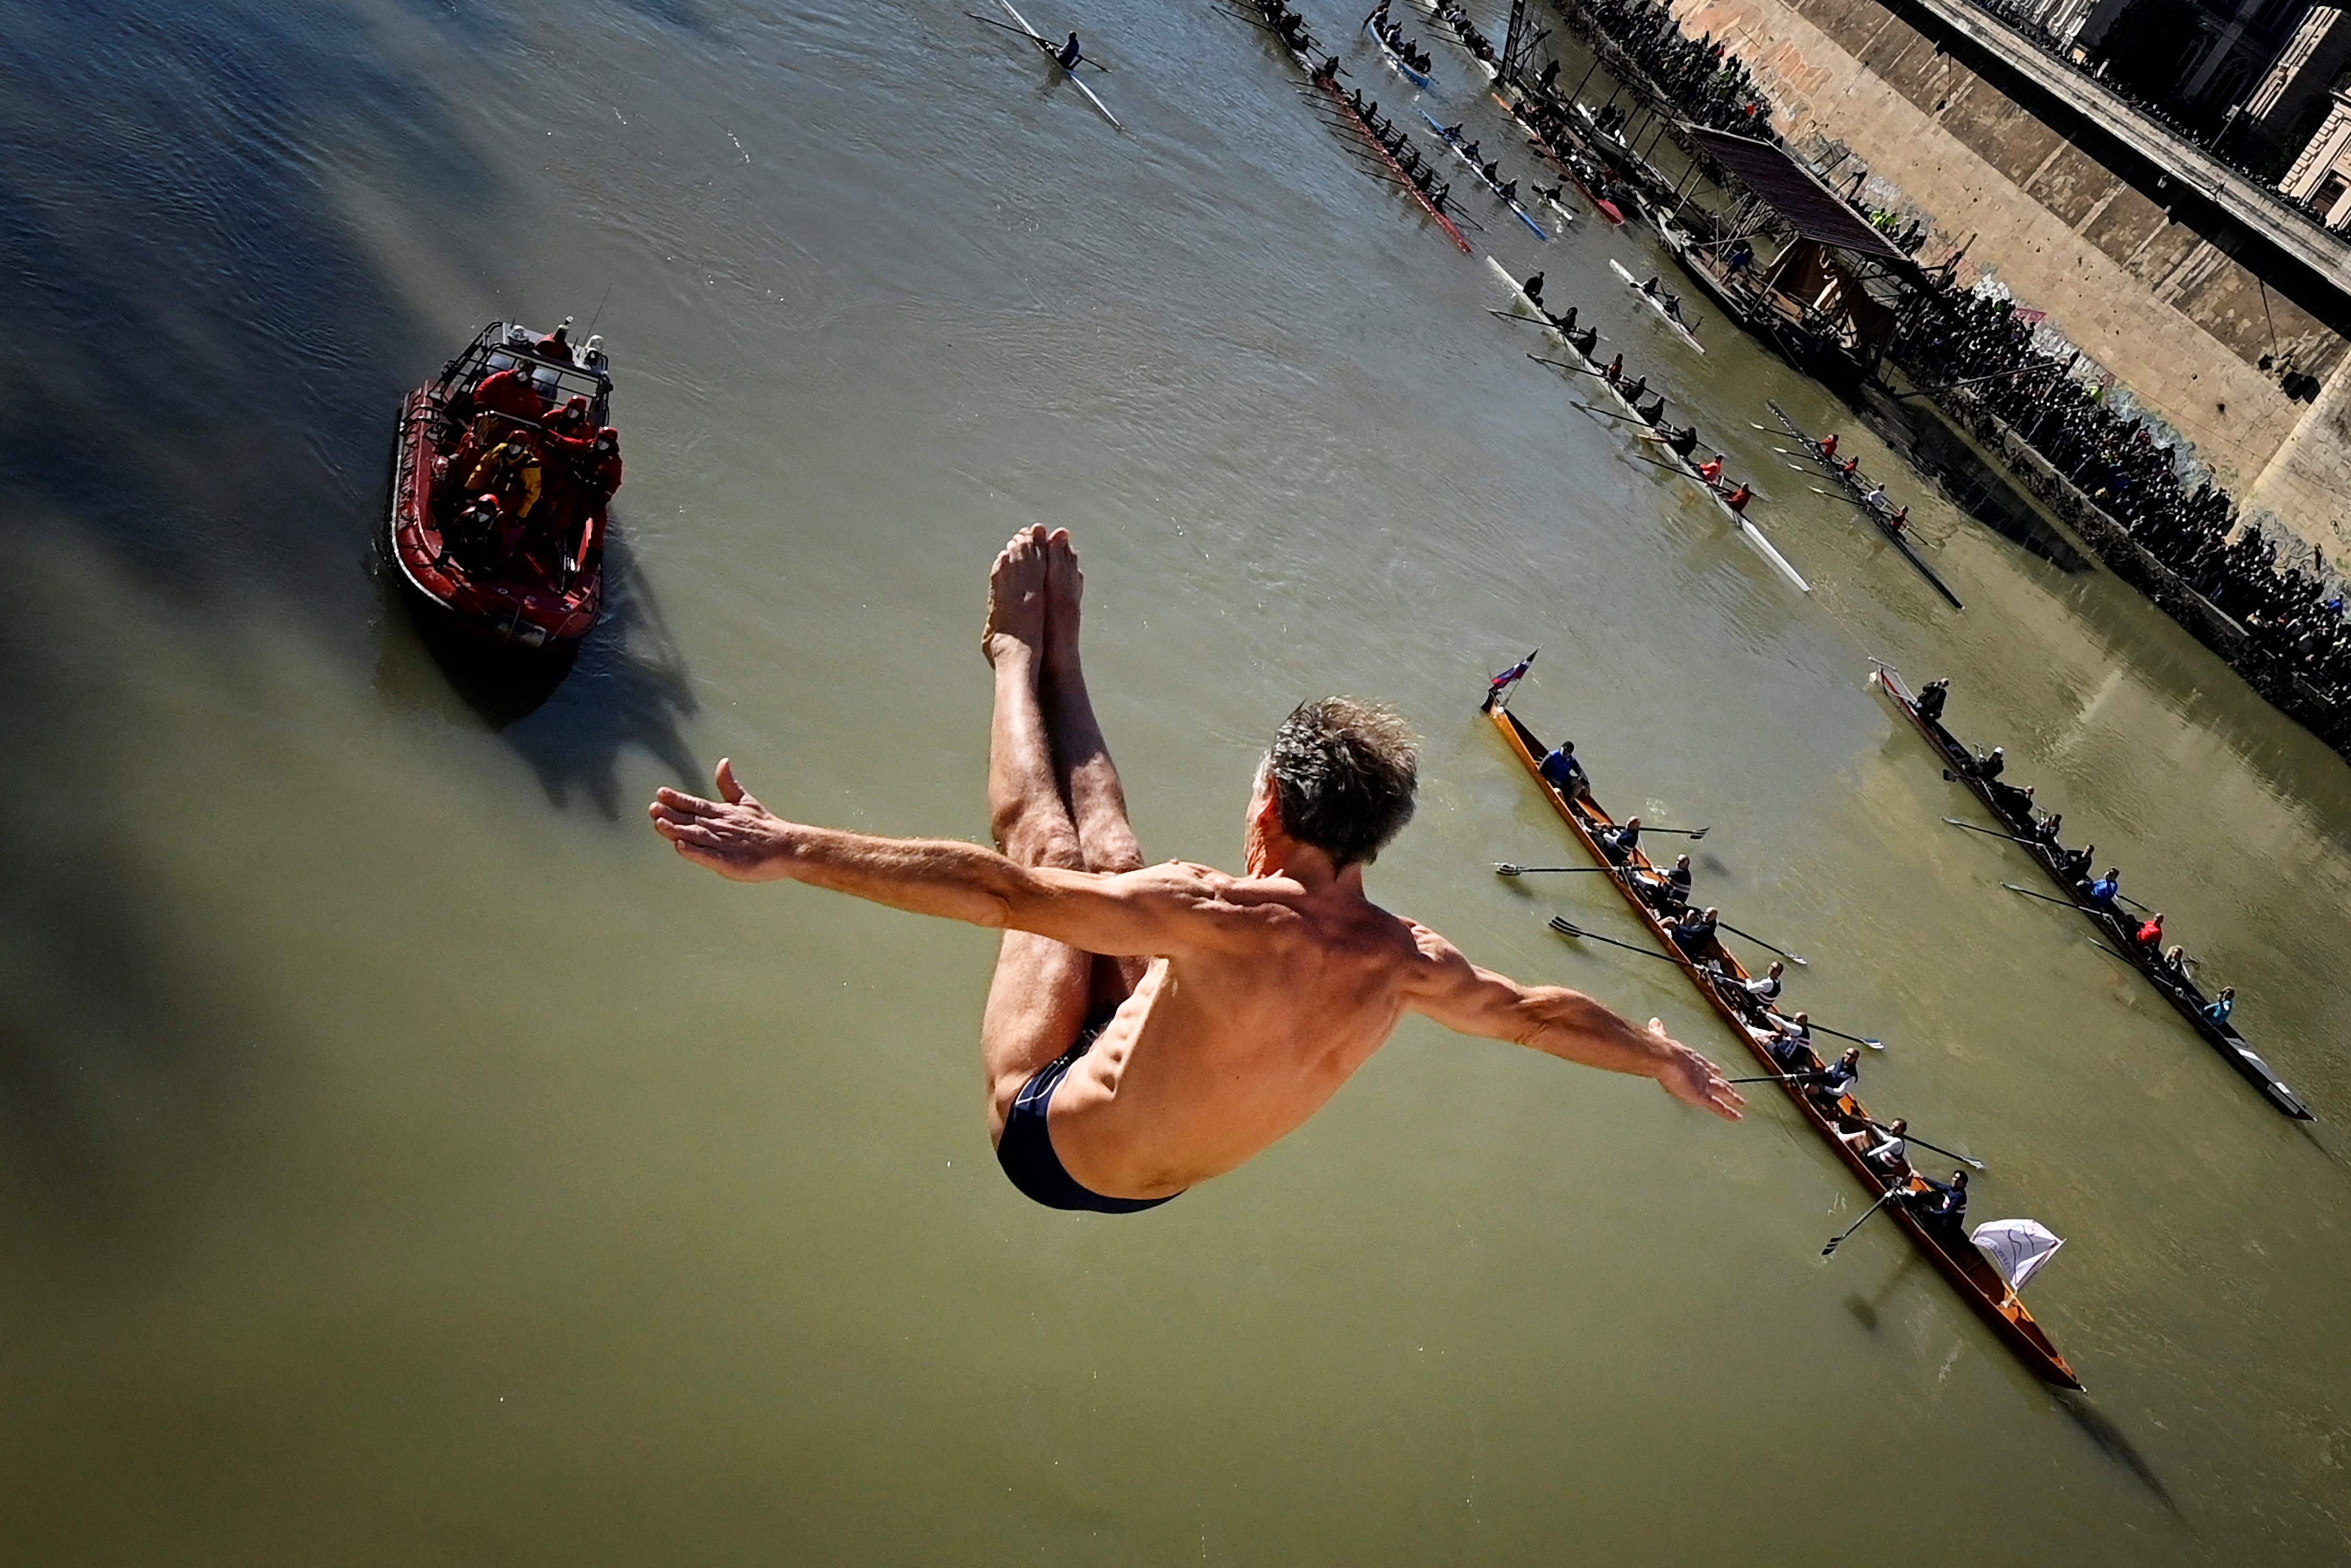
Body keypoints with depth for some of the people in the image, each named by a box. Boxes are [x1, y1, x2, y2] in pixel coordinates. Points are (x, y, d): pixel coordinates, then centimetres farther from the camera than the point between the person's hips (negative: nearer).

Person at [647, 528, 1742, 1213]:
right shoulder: (1403, 961, -21)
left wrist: (795, 851, -45)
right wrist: (1665, 1059, 17)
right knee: (1109, 854, 15)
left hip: (1047, 1143, -5)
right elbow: (1541, 1015, -2)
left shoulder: (1222, 915, -39)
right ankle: (1055, 652, 37)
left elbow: (1004, 892, -45)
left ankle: (1020, 649, 31)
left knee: (1045, 839, 7)